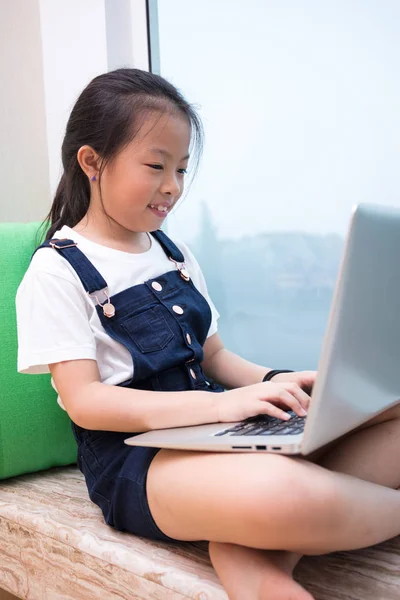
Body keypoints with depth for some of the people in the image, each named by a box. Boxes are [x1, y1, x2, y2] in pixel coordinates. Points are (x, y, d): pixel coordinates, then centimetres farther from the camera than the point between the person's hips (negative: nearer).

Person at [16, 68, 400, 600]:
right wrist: (219, 402, -23)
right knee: (278, 492, -40)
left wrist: (274, 381, -4)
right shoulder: (57, 271, -3)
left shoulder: (175, 254, 18)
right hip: (132, 455, -7)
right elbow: (85, 403, -12)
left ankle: (258, 551, -23)